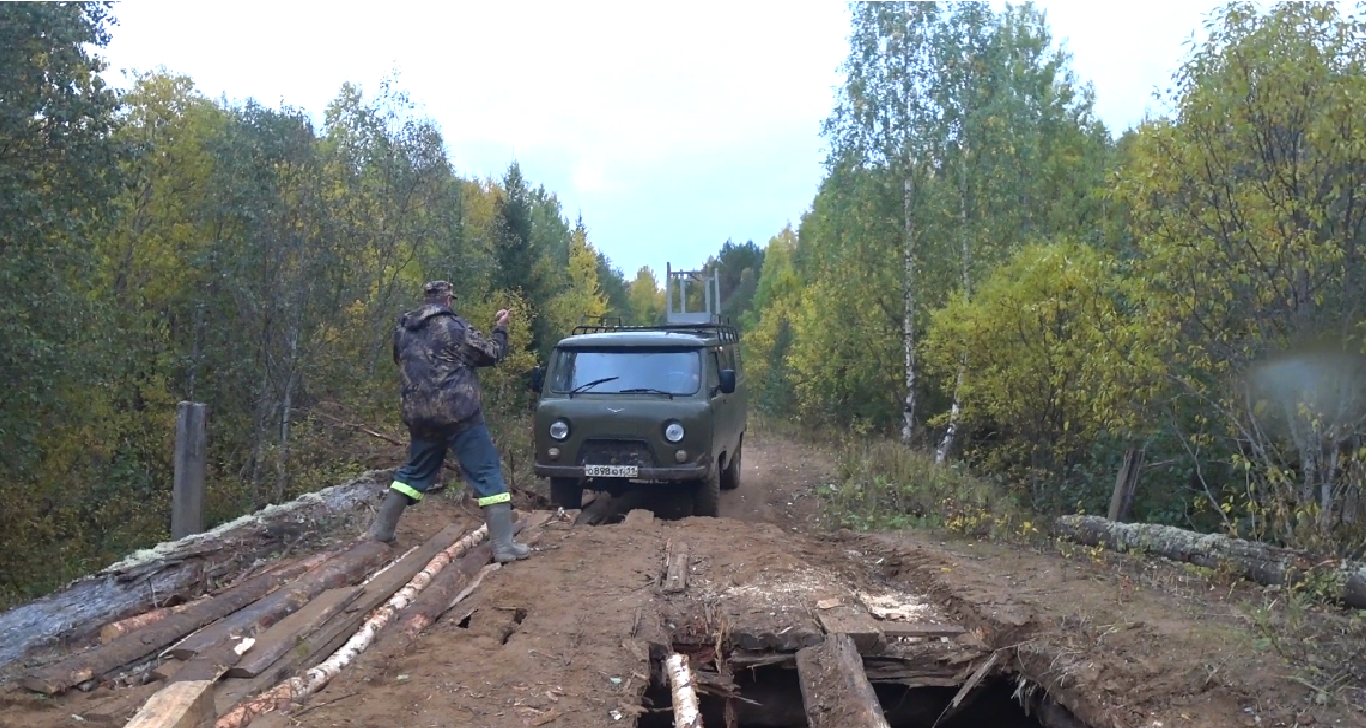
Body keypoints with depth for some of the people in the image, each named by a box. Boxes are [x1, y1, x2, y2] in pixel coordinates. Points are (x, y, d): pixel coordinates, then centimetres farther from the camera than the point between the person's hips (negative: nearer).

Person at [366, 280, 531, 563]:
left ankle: (381, 529, 26)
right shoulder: (455, 327, -10)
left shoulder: (402, 330, 10)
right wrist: (501, 328, 14)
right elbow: (492, 354, -1)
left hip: (420, 416, 6)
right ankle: (504, 546, -7)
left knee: (415, 471, 24)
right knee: (487, 474, -3)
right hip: (459, 414, -6)